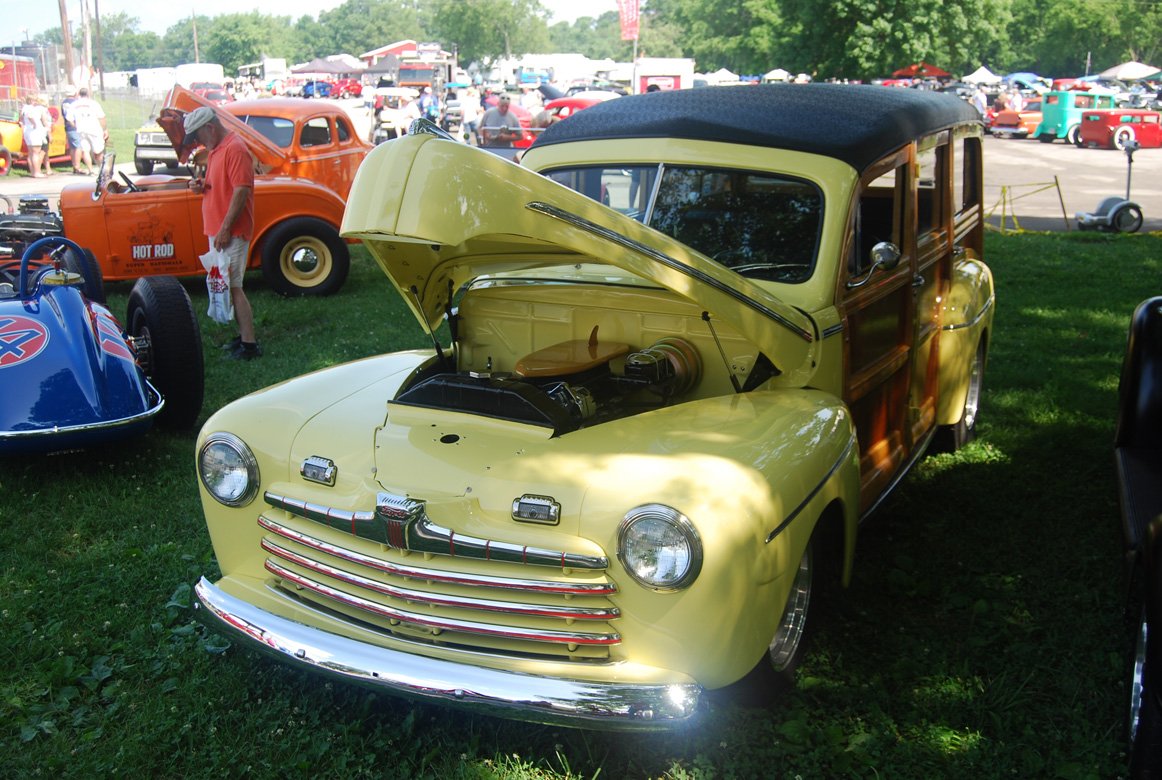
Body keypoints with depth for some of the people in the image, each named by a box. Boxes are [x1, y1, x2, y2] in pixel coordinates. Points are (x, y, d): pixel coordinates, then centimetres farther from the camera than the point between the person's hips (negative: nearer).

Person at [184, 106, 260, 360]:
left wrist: (226, 229, -22)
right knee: (227, 286, 13)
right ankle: (244, 336, 20)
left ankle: (249, 345, -8)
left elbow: (241, 191, -21)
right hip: (217, 231, 10)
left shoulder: (235, 149, -15)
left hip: (231, 232, -10)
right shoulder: (214, 150, 16)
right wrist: (200, 186, 2)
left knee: (232, 287, -10)